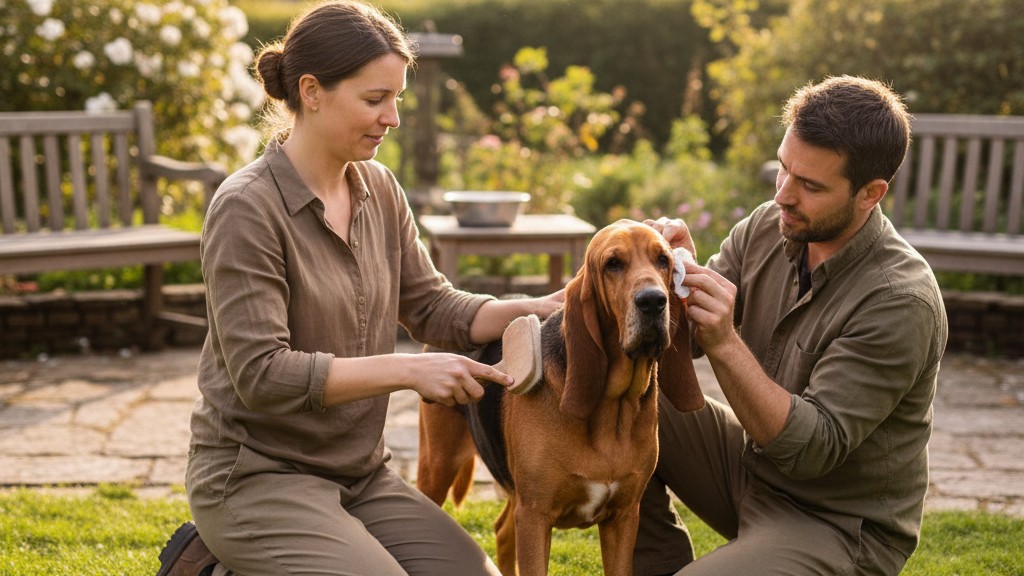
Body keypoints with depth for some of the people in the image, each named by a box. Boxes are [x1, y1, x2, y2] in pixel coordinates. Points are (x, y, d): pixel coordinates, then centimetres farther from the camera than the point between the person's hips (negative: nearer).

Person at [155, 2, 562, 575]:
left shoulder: (380, 190, 3)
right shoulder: (247, 207, -17)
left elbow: (432, 305, 6)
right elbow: (260, 374, -22)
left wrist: (532, 309, -11)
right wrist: (407, 370, -25)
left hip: (360, 473, 7)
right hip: (257, 477, -7)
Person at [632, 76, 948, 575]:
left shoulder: (900, 302, -26)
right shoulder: (767, 227, -5)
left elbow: (813, 447, -27)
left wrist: (724, 343, -37)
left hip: (840, 528, -7)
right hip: (754, 463, 8)